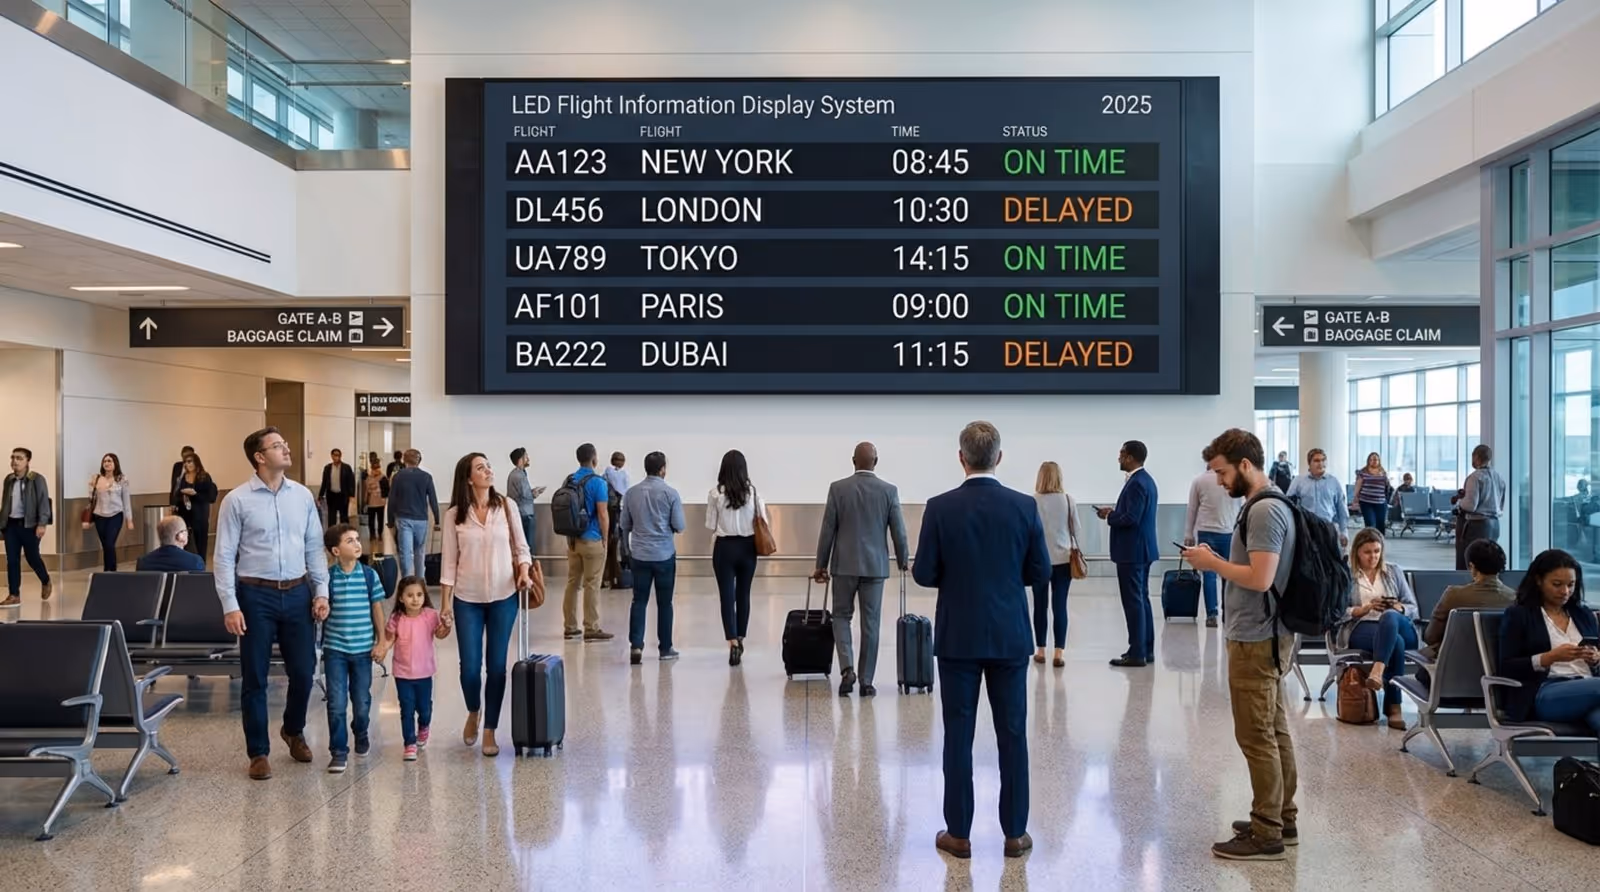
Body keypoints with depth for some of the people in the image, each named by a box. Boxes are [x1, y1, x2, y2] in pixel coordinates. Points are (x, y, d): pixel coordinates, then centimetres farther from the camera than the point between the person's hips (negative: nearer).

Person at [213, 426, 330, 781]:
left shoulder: (303, 495, 5)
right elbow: (224, 557, -5)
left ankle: (293, 730, 36)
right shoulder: (237, 500, -6)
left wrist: (321, 591, 2)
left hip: (297, 593, 3)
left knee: (304, 671, 9)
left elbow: (315, 547, 9)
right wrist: (230, 606, -11)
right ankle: (258, 752, 20)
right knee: (255, 678, 6)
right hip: (256, 595, -3)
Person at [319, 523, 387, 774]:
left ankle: (361, 735, 38)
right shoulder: (327, 577, -5)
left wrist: (380, 642, 2)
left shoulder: (369, 575, -2)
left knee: (362, 701, 11)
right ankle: (338, 751, 10)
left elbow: (377, 609, 3)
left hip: (363, 648, 1)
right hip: (335, 649, -1)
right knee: (336, 703, -2)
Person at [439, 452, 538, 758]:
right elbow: (449, 561, 0)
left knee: (496, 665, 4)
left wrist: (524, 571, -13)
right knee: (470, 666, 2)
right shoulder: (454, 515, -2)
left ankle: (490, 731, 17)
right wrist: (446, 602, -3)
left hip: (504, 597, 1)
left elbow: (521, 547, 5)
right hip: (467, 599, 0)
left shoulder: (506, 506, -1)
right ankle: (473, 713, 33)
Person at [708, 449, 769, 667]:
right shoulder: (753, 492, -6)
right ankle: (740, 639, 28)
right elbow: (763, 523, -2)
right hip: (747, 547, 2)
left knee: (727, 596, 2)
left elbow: (711, 527, -4)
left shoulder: (715, 493, -9)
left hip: (725, 547, -2)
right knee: (743, 594, 16)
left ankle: (733, 644, -9)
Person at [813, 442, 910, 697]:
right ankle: (866, 681, 10)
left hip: (845, 564, 0)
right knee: (870, 623, 7)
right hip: (875, 565, 1)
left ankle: (847, 668, -5)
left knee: (841, 616, 13)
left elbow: (827, 530, -3)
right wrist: (902, 561, 16)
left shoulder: (837, 488, -5)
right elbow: (898, 532, -1)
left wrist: (821, 565, 6)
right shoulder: (889, 490, -3)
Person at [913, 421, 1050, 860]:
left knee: (958, 735, 6)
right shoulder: (1025, 506, -5)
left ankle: (958, 834, 13)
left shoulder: (940, 507, -9)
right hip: (1010, 636, 1)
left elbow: (924, 574, -7)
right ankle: (1015, 833, 16)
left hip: (958, 637, -1)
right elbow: (1040, 572, 0)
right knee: (1012, 735, 9)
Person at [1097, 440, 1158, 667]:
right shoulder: (1145, 479, 13)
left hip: (1132, 551, -10)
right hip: (1142, 548, 10)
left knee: (1133, 602, -6)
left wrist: (1108, 517, -10)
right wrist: (1114, 512, 9)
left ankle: (1137, 654, -2)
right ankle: (1146, 650, 19)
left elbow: (1131, 519, -25)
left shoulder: (1136, 483, -19)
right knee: (1142, 599, 14)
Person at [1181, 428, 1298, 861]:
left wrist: (1212, 563, -14)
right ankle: (1282, 820, 24)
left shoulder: (1264, 510, -19)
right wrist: (1218, 560, 7)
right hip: (1265, 635, 10)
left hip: (1255, 639, -10)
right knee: (1274, 731, 15)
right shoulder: (1266, 504, 12)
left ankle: (1266, 835, 3)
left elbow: (1260, 578, -25)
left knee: (1256, 737, -4)